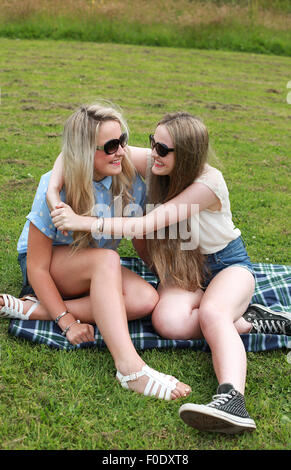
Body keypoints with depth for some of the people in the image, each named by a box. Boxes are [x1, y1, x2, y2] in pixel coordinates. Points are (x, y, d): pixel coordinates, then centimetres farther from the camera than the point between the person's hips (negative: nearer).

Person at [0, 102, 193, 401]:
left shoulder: (131, 182, -13)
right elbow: (37, 267, -22)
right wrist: (67, 321, -27)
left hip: (95, 271, 5)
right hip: (50, 267, -5)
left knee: (146, 299, -26)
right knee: (106, 259, -37)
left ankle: (32, 310, -25)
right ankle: (128, 366, -44)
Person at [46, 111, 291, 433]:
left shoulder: (208, 183, -26)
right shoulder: (152, 163, -11)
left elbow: (146, 225, -32)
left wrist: (82, 222, -36)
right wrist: (53, 188, -24)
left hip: (227, 263, -4)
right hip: (183, 267, 4)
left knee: (212, 312, -40)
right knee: (169, 322, -31)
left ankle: (232, 399, -56)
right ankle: (247, 323, -18)